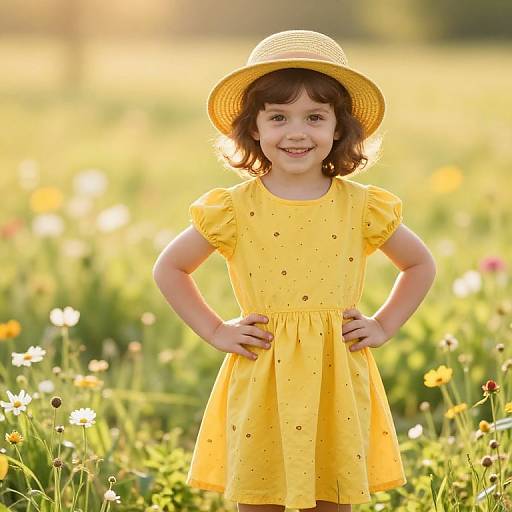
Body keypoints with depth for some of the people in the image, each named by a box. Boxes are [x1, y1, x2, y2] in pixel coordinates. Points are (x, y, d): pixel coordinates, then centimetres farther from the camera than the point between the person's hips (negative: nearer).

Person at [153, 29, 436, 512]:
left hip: (337, 383, 1)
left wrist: (383, 326, 6)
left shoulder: (361, 208, 2)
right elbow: (168, 269, 9)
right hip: (260, 386, -1)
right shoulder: (234, 209, -2)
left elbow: (421, 265, 16)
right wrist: (215, 331, 2)